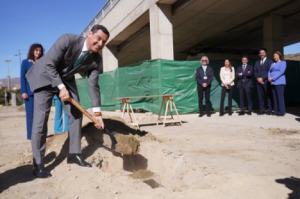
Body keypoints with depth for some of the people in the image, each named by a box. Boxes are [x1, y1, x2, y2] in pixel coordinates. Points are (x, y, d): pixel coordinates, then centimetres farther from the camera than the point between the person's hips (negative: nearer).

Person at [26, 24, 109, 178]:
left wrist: (97, 112, -18)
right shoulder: (68, 40, -30)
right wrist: (61, 87, -32)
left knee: (76, 113, -1)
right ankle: (38, 164, -4)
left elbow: (93, 85, -12)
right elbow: (49, 64, -27)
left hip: (66, 79, 6)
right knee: (41, 119, -11)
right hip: (45, 75, -5)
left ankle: (74, 154, 12)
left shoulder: (96, 59, -15)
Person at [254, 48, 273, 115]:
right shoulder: (257, 62, 21)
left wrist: (262, 78, -13)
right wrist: (258, 78, -5)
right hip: (259, 81, 4)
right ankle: (261, 109, 0)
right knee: (260, 96, -1)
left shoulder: (270, 61, 5)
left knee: (268, 96, -4)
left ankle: (269, 109, 0)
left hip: (266, 81, -4)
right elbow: (255, 72, 13)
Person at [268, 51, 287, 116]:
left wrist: (273, 78, -16)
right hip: (273, 83, 6)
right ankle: (276, 111, 7)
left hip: (279, 82, -6)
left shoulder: (283, 62, 1)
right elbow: (269, 72, 13)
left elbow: (281, 72, -12)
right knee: (275, 97, 3)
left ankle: (281, 111, -5)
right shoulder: (273, 64, 21)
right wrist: (269, 78, -7)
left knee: (280, 97, -8)